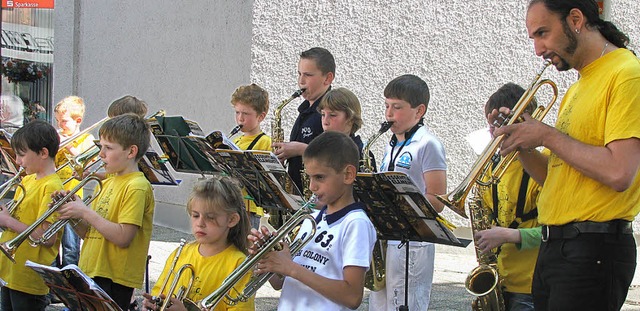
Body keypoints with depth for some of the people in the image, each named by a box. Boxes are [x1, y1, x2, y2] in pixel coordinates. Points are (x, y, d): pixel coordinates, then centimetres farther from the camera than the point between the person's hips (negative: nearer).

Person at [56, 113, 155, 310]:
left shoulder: (137, 187, -11)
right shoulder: (107, 183, 16)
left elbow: (123, 237, -21)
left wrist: (85, 212, -17)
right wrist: (71, 214, 0)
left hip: (114, 280, -9)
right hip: (89, 274, 9)